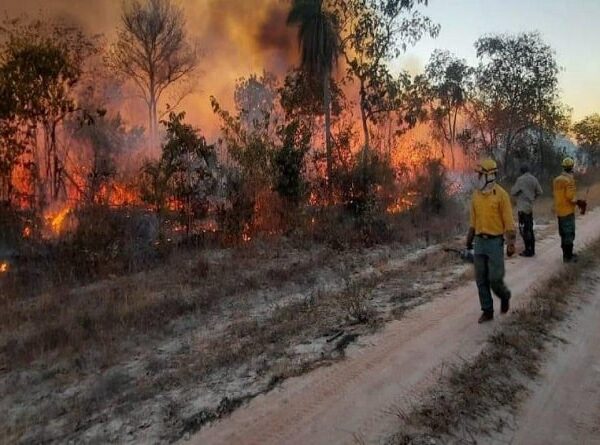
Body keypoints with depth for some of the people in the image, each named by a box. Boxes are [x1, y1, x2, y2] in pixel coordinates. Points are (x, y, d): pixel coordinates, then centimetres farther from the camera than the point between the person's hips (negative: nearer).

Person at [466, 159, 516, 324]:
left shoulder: (501, 194, -10)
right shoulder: (476, 194, 7)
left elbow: (508, 221, -10)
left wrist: (511, 243, -15)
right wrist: (469, 239, 16)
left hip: (495, 242, -5)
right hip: (480, 241, 5)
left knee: (495, 279, -5)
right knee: (481, 279, 6)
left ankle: (504, 296, 28)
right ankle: (487, 311, 16)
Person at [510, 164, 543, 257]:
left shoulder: (521, 179, -15)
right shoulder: (534, 179, 5)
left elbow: (513, 192, -11)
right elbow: (539, 192, 9)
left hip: (522, 207, -7)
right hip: (530, 207, 7)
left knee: (524, 229, -3)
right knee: (530, 228, 15)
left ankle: (528, 250, -1)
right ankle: (532, 249, 22)